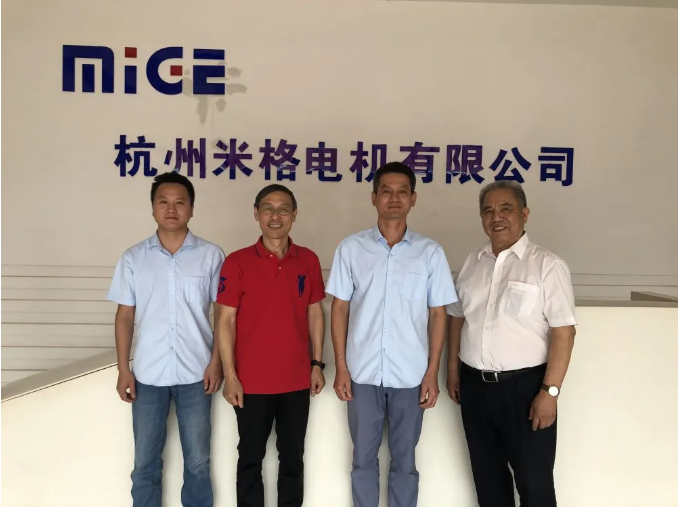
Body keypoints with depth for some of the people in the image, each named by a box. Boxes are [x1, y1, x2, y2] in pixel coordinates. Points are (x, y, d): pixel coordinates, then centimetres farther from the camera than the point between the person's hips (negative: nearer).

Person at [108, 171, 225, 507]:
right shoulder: (133, 258, 2)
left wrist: (216, 362, -6)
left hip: (195, 373, -1)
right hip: (148, 374, 1)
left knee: (197, 461, 11)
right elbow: (125, 316, 5)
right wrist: (123, 369, 0)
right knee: (145, 462, 12)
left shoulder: (211, 256, -2)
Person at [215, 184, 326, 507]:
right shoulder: (237, 262, -7)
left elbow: (314, 313, 9)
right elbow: (225, 320, -7)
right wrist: (229, 376, -10)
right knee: (251, 457, 12)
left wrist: (317, 363, 5)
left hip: (297, 380, 3)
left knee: (292, 456, 16)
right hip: (252, 381, -2)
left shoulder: (308, 260, 2)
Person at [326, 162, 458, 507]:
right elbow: (340, 309, 3)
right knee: (363, 457, 13)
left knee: (404, 459, 13)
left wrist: (432, 373, -2)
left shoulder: (430, 252, -1)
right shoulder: (351, 248, 0)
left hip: (411, 375, 0)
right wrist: (341, 367, -1)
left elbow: (437, 315, 2)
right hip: (363, 373, 0)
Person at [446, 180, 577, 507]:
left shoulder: (547, 265, -10)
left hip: (525, 385, -5)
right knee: (486, 473, 19)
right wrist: (453, 370, 12)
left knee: (533, 481, 8)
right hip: (474, 385, 5)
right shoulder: (472, 263, 7)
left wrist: (550, 391, -18)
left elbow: (563, 333, -14)